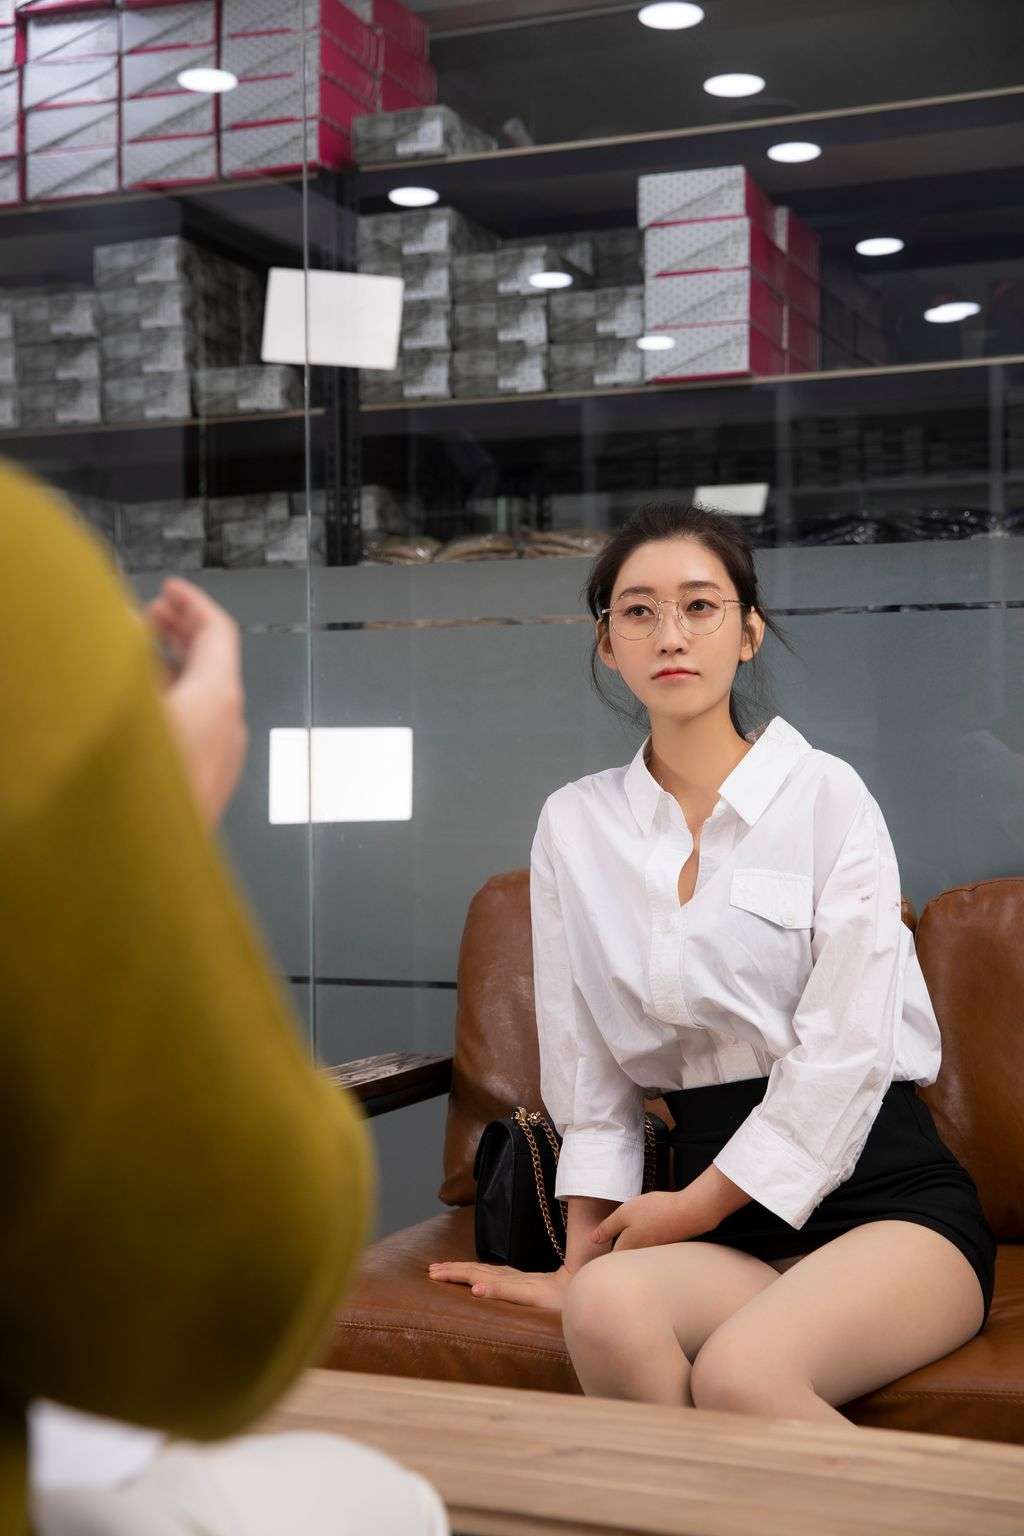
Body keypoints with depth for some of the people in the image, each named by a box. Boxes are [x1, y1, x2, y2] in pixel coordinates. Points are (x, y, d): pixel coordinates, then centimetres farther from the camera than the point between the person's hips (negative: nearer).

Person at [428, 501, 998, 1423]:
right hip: (722, 1222, 3)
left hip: (886, 1193, -2)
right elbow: (586, 1068, 9)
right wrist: (582, 1256, 3)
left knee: (738, 1373, -32)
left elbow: (842, 1052, -9)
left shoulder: (827, 795, -2)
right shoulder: (575, 825, 9)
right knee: (605, 1305, -32)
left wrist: (697, 1206, -7)